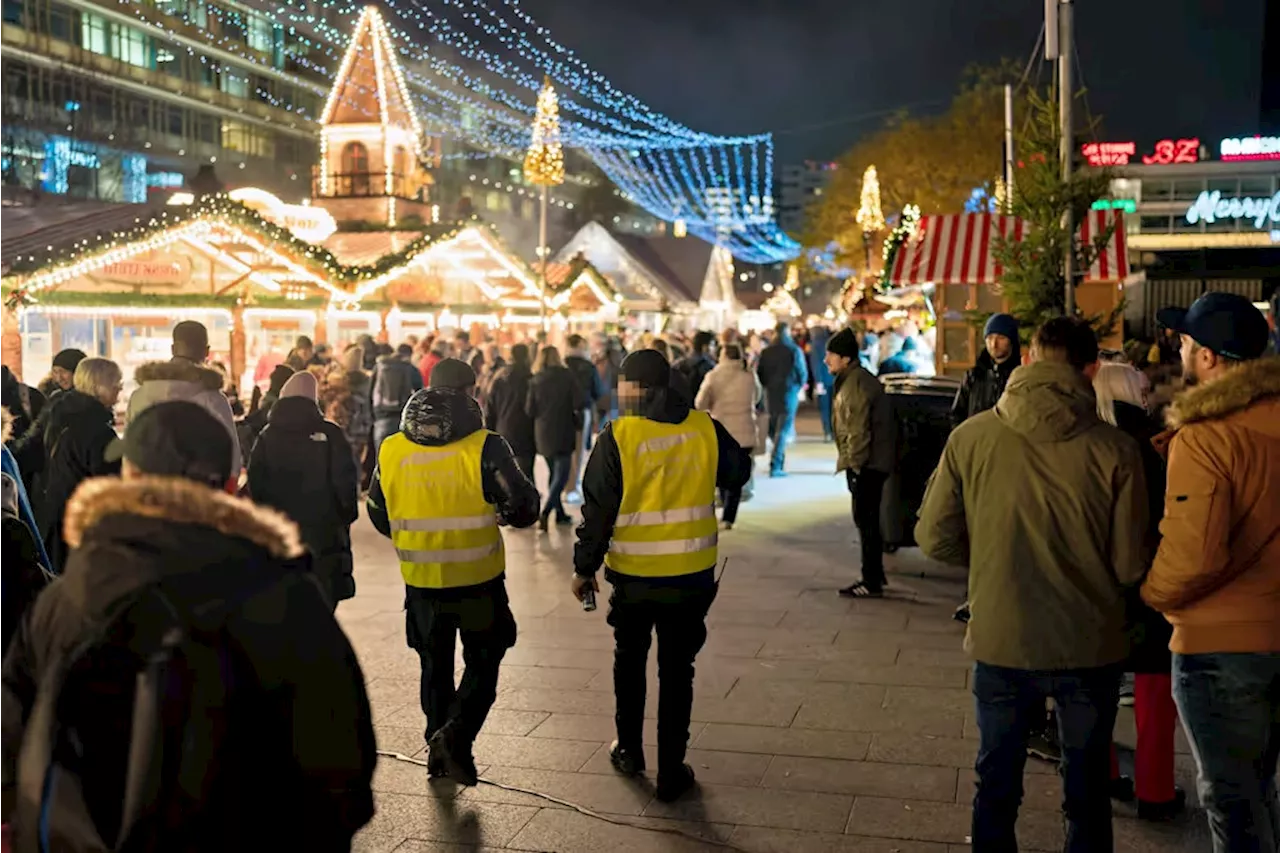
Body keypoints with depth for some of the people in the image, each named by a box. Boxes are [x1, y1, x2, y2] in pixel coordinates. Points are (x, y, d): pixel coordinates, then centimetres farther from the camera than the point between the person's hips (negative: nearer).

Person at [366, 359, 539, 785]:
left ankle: (439, 747, 26)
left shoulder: (391, 450, -2)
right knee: (483, 662, 12)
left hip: (421, 582, 4)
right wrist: (500, 513, 9)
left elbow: (378, 514, 9)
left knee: (435, 666, 19)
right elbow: (524, 507, -13)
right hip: (478, 581, -3)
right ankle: (457, 734, -7)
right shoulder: (484, 448, -15)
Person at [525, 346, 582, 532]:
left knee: (553, 473, 17)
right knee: (561, 475, -3)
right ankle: (544, 514, -20)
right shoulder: (568, 376, -6)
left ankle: (560, 513, 22)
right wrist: (577, 421, 7)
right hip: (563, 433, -3)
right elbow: (578, 404, -12)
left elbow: (529, 410, -5)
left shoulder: (536, 380, -1)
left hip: (542, 433, 3)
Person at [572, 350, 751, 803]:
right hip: (692, 575, 2)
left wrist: (584, 568, 0)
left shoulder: (617, 437, -14)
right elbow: (738, 472, 11)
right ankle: (671, 771, 13)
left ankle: (629, 750, 33)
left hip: (633, 576, -1)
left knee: (630, 660, 20)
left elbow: (597, 510, -10)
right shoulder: (705, 429, -5)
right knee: (677, 670, 10)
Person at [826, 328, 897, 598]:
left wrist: (853, 464, -18)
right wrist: (850, 461, 20)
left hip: (867, 464, -11)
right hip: (868, 463, 11)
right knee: (868, 520, 17)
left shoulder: (856, 383, -18)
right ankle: (875, 575, 27)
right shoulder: (851, 380, 16)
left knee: (866, 520, -7)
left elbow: (858, 430, -22)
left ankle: (872, 582, -3)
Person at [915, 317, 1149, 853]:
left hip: (999, 643, 1)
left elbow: (934, 539, -6)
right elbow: (1129, 566, -11)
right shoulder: (1115, 450, -16)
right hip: (1090, 648, -1)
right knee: (1087, 793, 19)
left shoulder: (971, 436, -12)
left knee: (996, 787, 20)